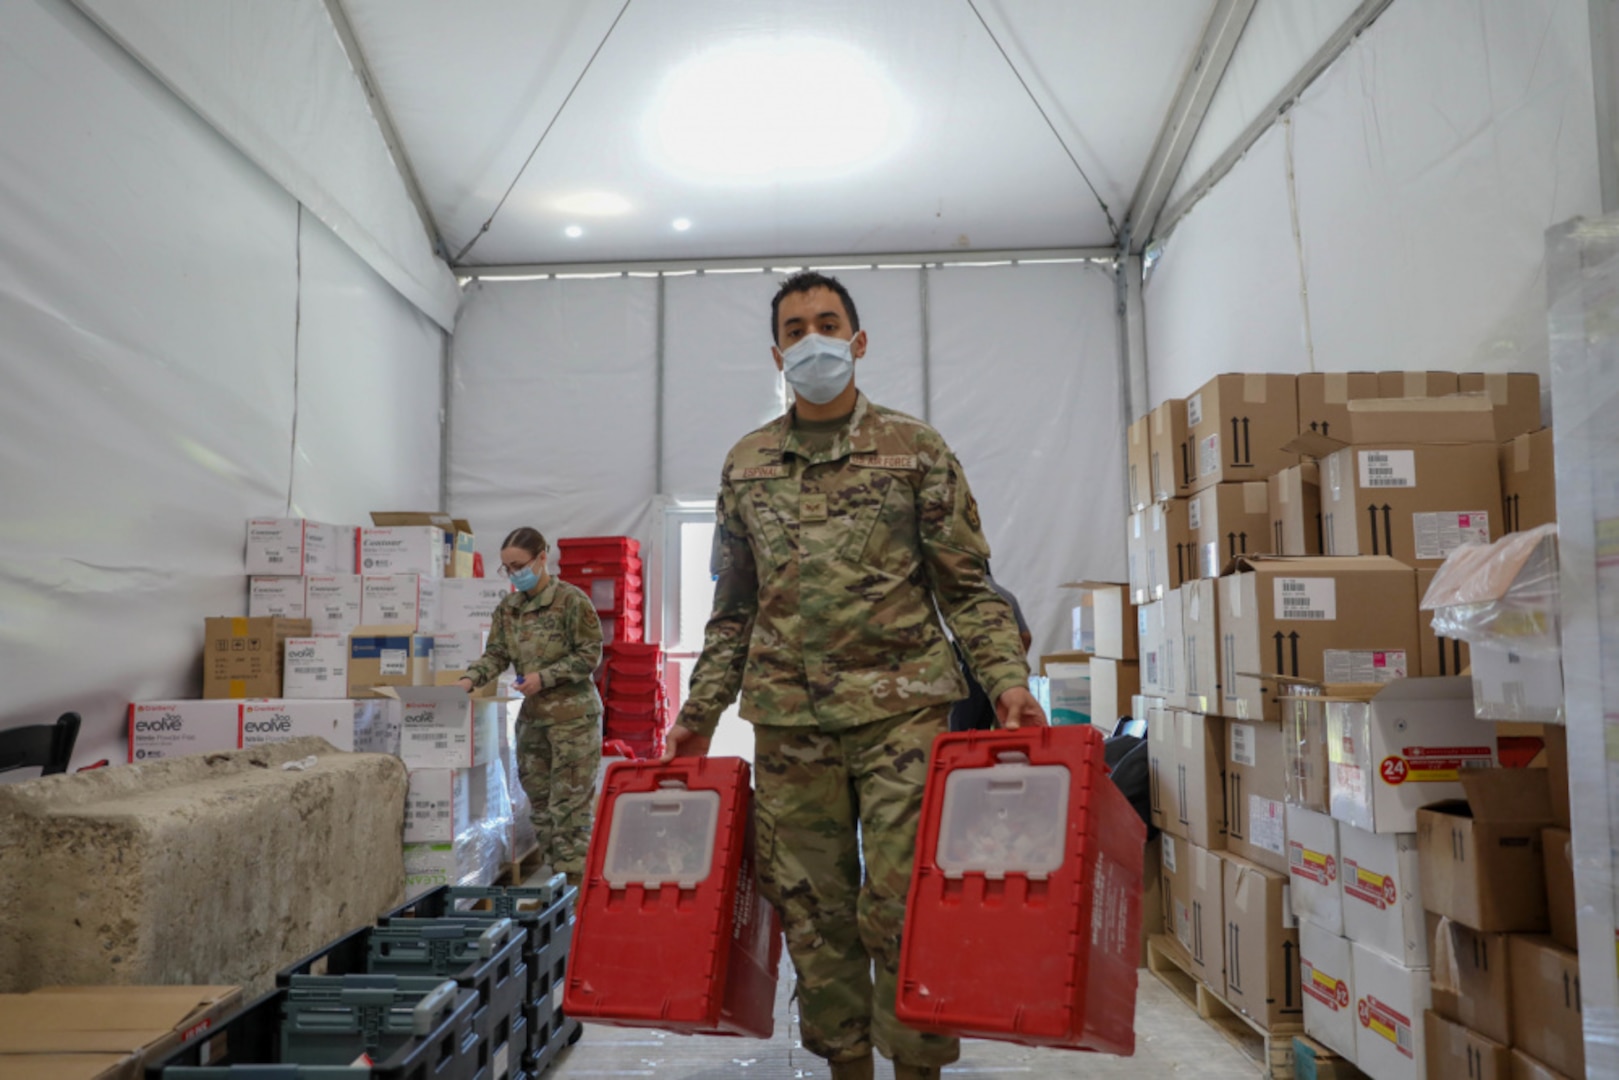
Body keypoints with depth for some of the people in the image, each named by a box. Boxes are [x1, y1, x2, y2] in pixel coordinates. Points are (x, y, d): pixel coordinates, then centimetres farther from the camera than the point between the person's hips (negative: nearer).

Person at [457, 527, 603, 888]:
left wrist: (545, 677, -17)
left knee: (569, 804, -5)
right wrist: (470, 679, -13)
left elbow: (590, 655, -10)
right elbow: (496, 654, 5)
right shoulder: (508, 608, 8)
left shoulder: (571, 600, -10)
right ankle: (554, 876, 21)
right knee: (539, 803, 11)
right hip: (532, 716, 7)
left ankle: (575, 881, 2)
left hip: (573, 714, -7)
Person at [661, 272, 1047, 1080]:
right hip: (788, 718, 3)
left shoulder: (916, 450, 4)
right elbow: (733, 609, 16)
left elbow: (967, 588, 3)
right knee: (811, 907, 9)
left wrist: (1006, 678, -11)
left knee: (900, 906, -2)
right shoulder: (745, 465, 12)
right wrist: (698, 715, 12)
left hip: (900, 708, -2)